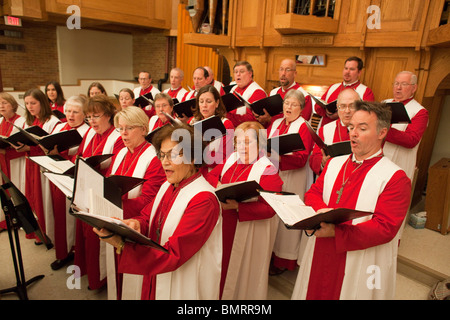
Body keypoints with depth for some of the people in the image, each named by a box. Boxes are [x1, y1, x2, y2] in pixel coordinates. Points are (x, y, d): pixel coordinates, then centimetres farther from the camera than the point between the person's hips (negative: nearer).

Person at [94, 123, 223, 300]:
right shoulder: (168, 186, -1)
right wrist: (136, 224, -20)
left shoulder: (203, 200, -26)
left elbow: (173, 254, -27)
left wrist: (120, 245, -33)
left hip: (184, 290, -6)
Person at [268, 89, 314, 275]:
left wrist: (280, 157, -31)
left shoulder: (303, 128, -6)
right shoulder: (275, 124, 13)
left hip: (292, 179, -5)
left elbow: (302, 158, -18)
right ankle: (269, 252, 26)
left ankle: (284, 260, 17)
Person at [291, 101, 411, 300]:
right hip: (320, 256, 5)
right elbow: (313, 193, 7)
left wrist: (336, 233, -26)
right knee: (314, 294, 18)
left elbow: (385, 228, -18)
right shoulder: (335, 163, 7)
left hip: (361, 265, -5)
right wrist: (322, 211, -16)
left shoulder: (395, 178, -12)